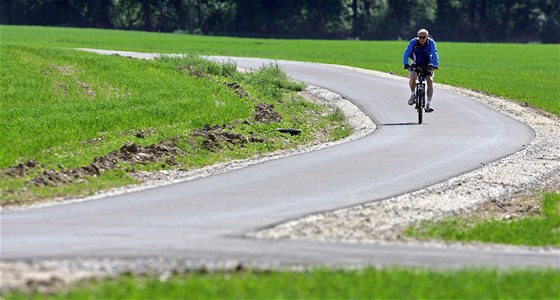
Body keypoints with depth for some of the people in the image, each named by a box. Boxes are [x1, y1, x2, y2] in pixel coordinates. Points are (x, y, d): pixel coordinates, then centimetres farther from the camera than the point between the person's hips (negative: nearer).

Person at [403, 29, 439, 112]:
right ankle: (413, 94, 0)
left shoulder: (431, 42, -19)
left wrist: (435, 65, -42)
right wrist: (406, 64, -38)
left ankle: (429, 104, -19)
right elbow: (407, 53, -24)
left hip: (428, 65, 0)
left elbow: (435, 54, -27)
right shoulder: (413, 42, -19)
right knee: (412, 77, -28)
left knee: (430, 80, -21)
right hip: (416, 64, 0)